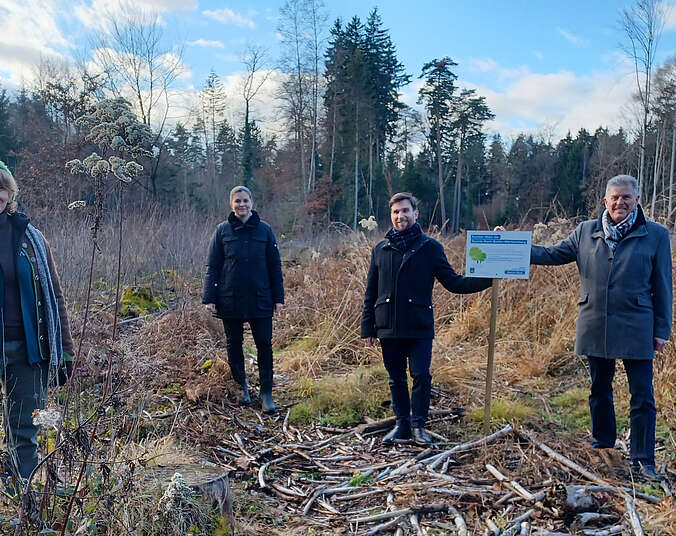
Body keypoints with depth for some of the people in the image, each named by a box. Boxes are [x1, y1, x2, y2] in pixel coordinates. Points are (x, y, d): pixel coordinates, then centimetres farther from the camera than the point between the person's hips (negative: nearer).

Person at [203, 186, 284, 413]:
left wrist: (278, 298, 2)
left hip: (260, 300, 0)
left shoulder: (264, 230, 2)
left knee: (264, 345, 1)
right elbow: (213, 266, 2)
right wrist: (209, 298, -4)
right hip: (230, 300, 1)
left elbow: (275, 265, 5)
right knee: (234, 345, 10)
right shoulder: (222, 230, 1)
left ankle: (266, 392, 12)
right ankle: (241, 386, 28)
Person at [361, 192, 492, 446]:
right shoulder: (380, 249, 8)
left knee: (421, 376, -4)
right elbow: (370, 292, 11)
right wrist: (368, 327, 7)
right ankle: (402, 424, 24)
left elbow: (453, 283, 3)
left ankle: (418, 425, 13)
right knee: (396, 379, 10)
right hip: (388, 328, 2)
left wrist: (487, 279, -9)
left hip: (419, 328, -2)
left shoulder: (430, 248, 3)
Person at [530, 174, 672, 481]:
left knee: (642, 396, 1)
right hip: (596, 328, 3)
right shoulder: (586, 232, 5)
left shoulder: (656, 235, -1)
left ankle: (643, 459, 14)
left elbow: (662, 286, 1)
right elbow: (552, 254, 10)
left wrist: (662, 329, -1)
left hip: (636, 329, -2)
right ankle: (602, 444, 34)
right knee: (599, 390, 16)